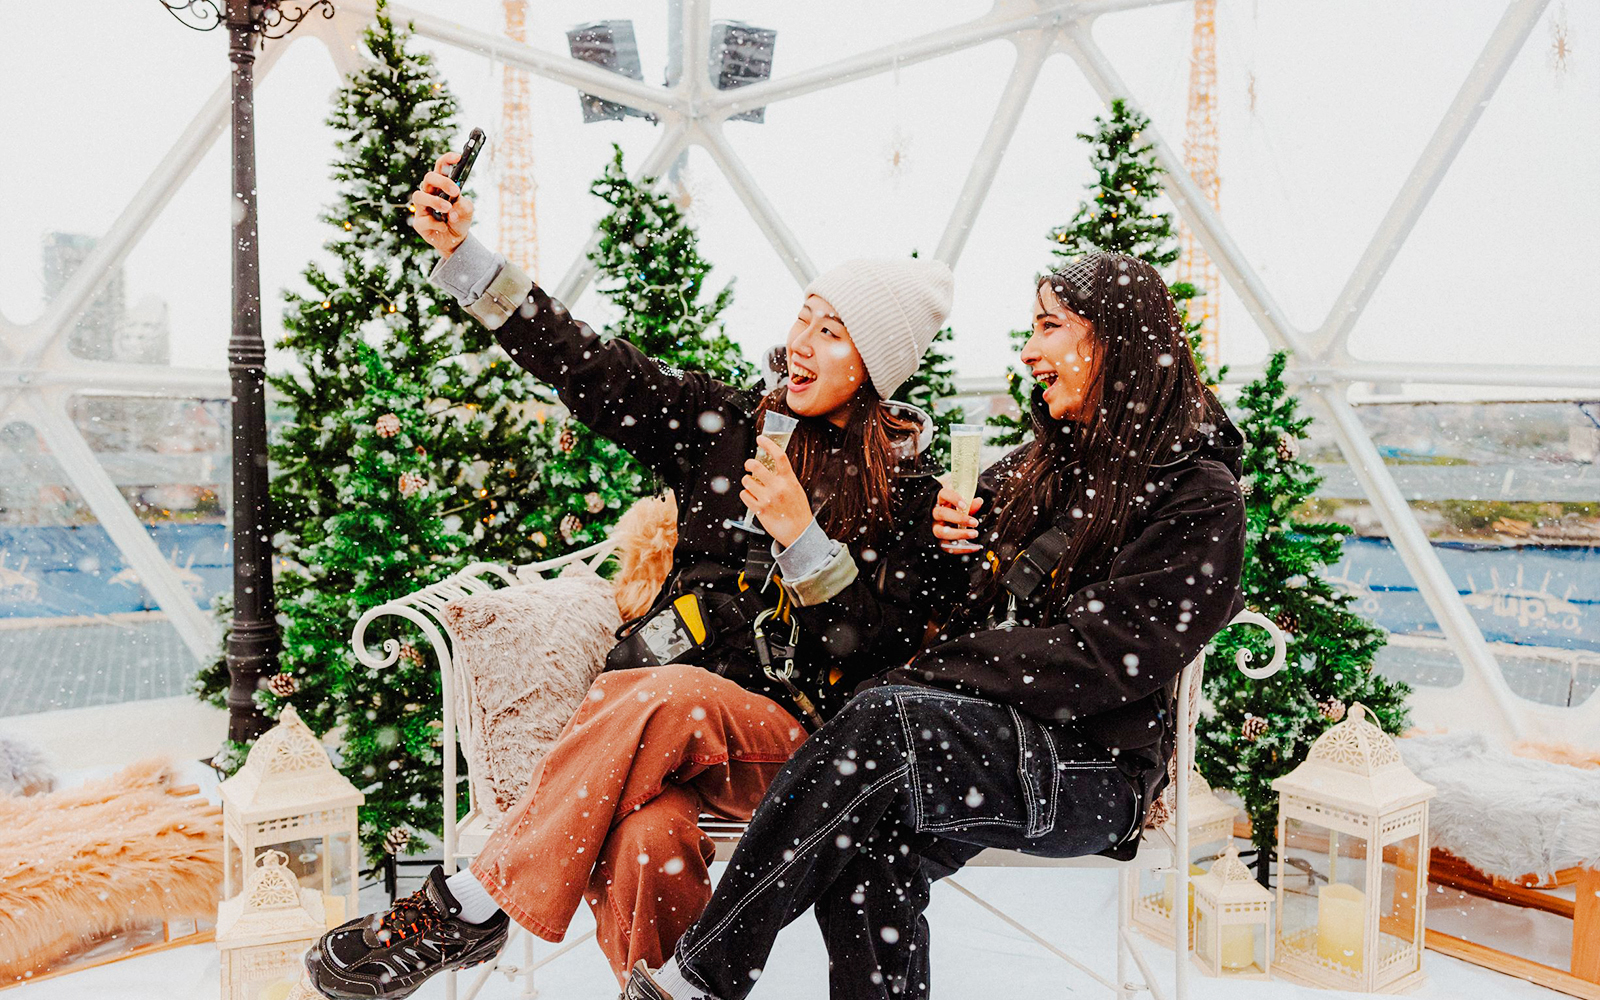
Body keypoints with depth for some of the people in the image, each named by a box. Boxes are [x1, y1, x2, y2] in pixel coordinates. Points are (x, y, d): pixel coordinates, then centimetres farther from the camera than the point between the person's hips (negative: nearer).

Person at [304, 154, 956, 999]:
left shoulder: (906, 485, 4)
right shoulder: (724, 421, 11)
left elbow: (887, 651, -3)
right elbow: (583, 362, 5)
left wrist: (801, 536, -14)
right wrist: (461, 250, 0)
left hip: (798, 734, -1)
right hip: (670, 718, 2)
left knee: (658, 698, -34)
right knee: (645, 834, -34)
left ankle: (467, 906, -19)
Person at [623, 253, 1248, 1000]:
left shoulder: (1200, 498, -4)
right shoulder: (1035, 469, 18)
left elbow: (1101, 661, -14)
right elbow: (957, 614, 23)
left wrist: (933, 674, -14)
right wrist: (951, 541, 1)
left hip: (1091, 772, -5)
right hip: (982, 734, 5)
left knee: (886, 719, -31)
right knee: (869, 851, -28)